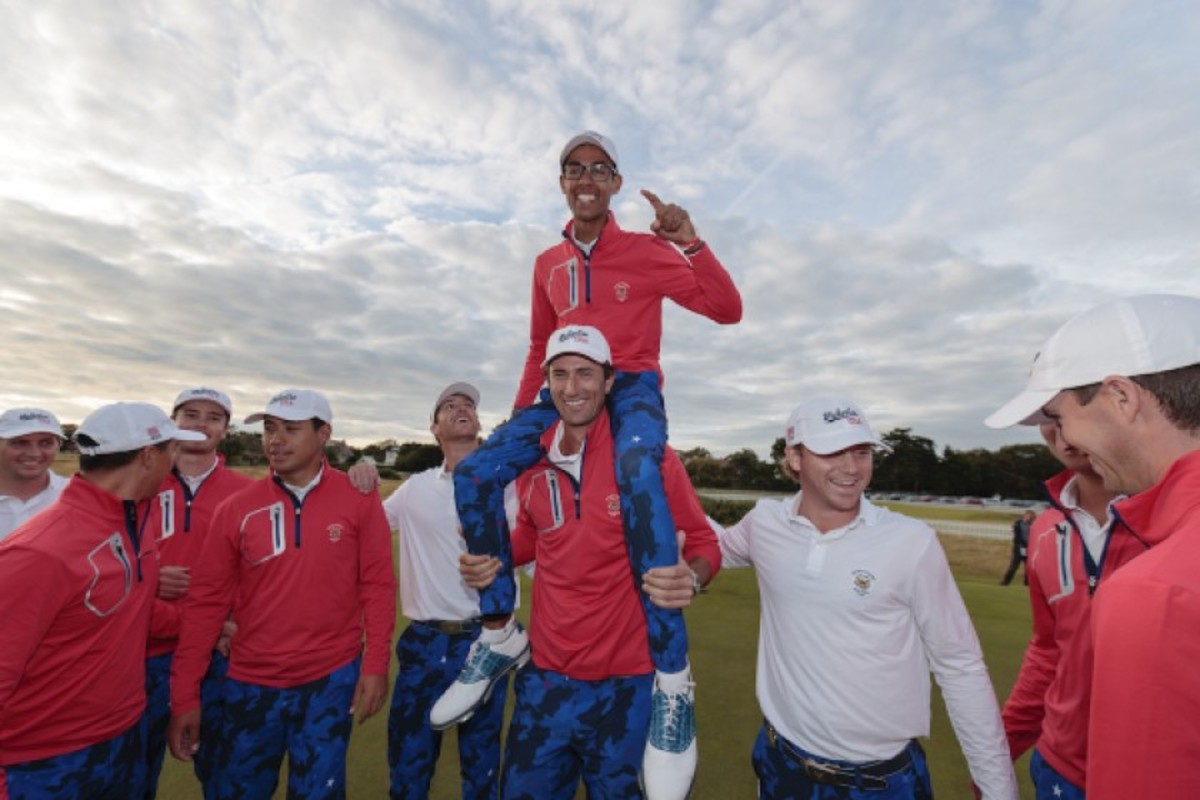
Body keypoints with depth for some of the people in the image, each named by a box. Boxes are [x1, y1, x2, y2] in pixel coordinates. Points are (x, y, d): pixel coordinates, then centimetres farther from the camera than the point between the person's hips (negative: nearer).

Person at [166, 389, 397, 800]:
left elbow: (377, 585, -7)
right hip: (251, 682, 3)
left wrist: (375, 664, -8)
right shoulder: (236, 508, -5)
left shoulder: (359, 499, -10)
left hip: (331, 677, -2)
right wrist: (185, 693, 0)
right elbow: (206, 601, -1)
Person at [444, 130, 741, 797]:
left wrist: (691, 243, -15)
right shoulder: (547, 264, 16)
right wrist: (517, 418, 12)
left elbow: (727, 311, -2)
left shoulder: (647, 251, 3)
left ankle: (672, 677, -28)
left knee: (637, 474, -39)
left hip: (633, 387, -4)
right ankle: (500, 635, 1)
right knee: (475, 473, -17)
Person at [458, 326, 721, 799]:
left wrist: (691, 577, -29)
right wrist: (493, 560, -4)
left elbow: (704, 545, -8)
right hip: (545, 680, 4)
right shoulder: (532, 464, -2)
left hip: (626, 685, -4)